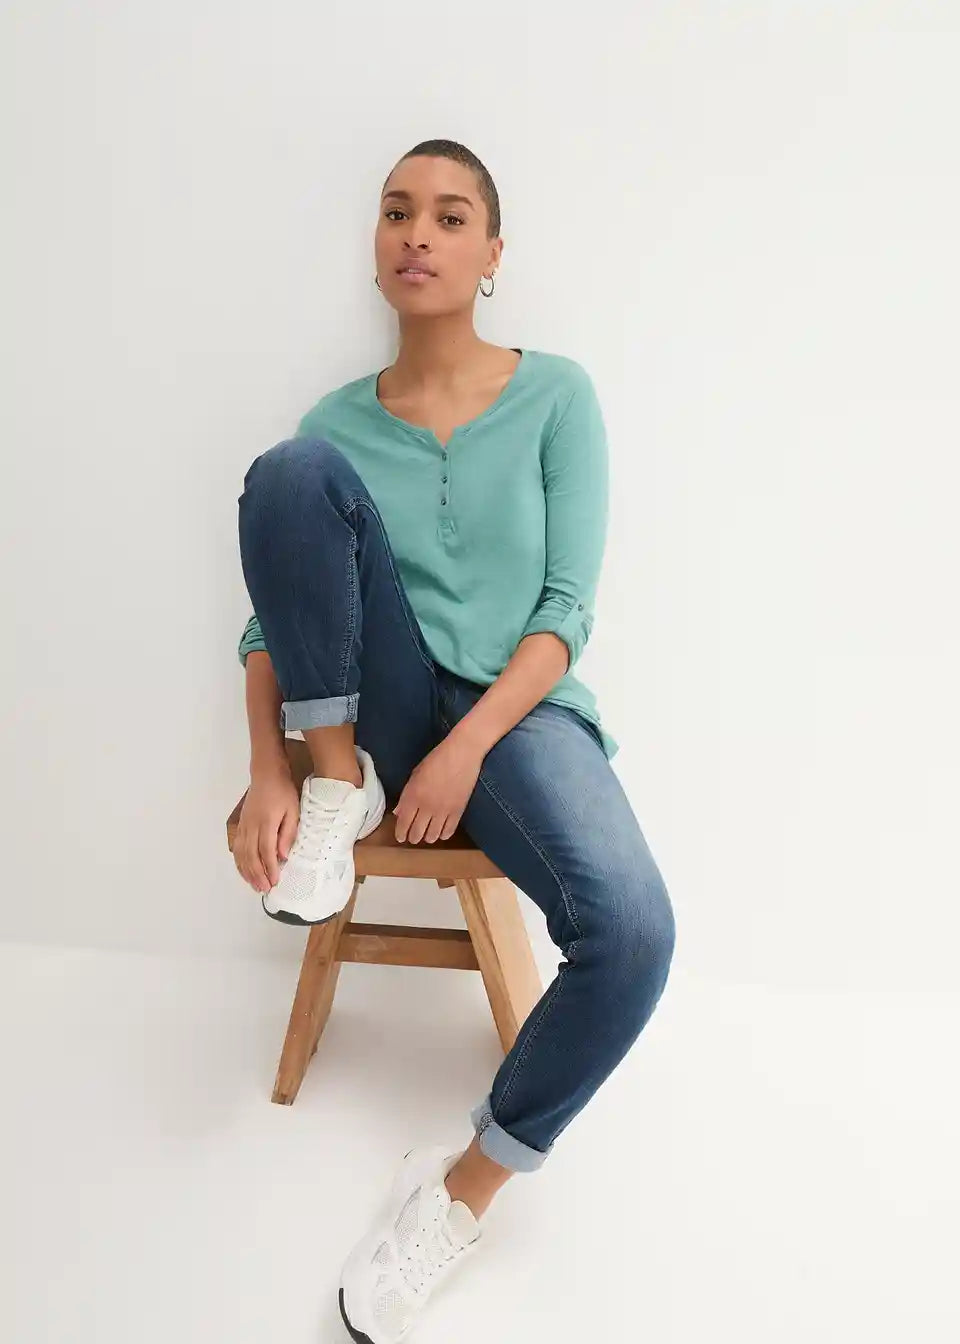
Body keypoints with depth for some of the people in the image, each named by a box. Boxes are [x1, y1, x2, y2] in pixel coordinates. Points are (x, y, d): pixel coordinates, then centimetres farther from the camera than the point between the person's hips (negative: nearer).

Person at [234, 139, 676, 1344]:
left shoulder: (556, 396, 1)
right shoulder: (340, 420, 6)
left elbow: (567, 610, -7)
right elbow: (271, 612, 1)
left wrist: (468, 749, -19)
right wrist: (269, 773, -14)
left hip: (519, 710, -1)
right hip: (386, 710, 1)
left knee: (633, 933, -31)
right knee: (290, 469, -22)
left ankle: (467, 1184, -4)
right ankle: (341, 782, -11)